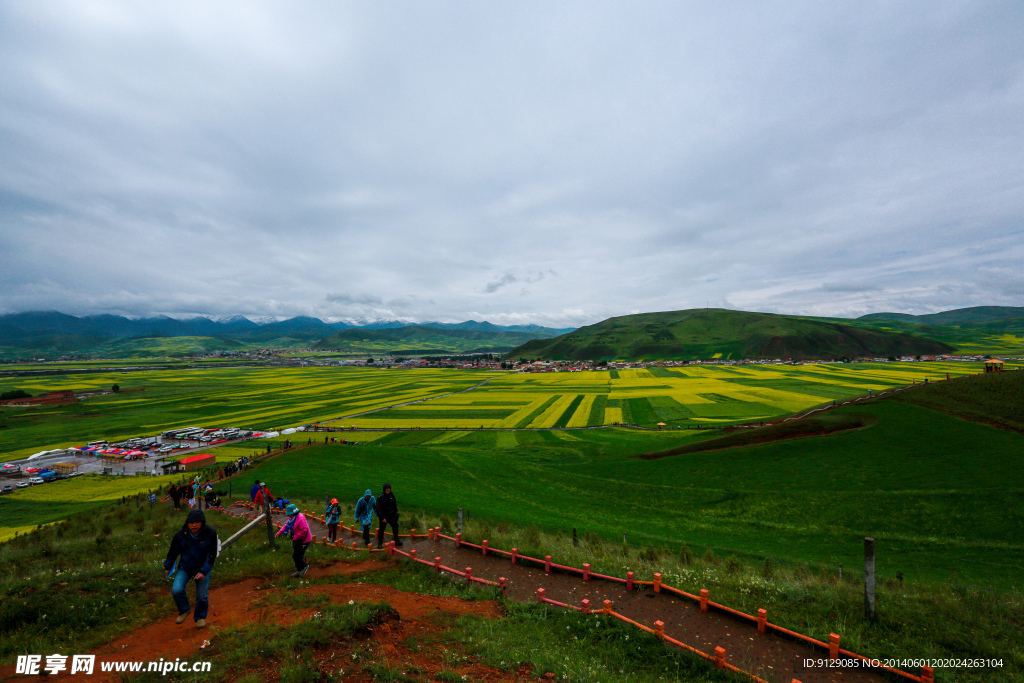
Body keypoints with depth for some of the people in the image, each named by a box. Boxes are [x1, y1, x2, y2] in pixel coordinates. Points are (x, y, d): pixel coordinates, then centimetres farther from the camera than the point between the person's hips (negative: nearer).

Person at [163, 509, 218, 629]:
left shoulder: (210, 533, -20)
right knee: (176, 590, -15)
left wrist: (203, 571, -17)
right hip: (185, 567, 2)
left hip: (203, 567, -2)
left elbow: (212, 554, -14)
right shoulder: (181, 534, -15)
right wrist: (168, 567, 15)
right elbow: (173, 552, 5)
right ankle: (184, 611, 15)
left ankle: (201, 617, 30)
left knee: (202, 596, 3)